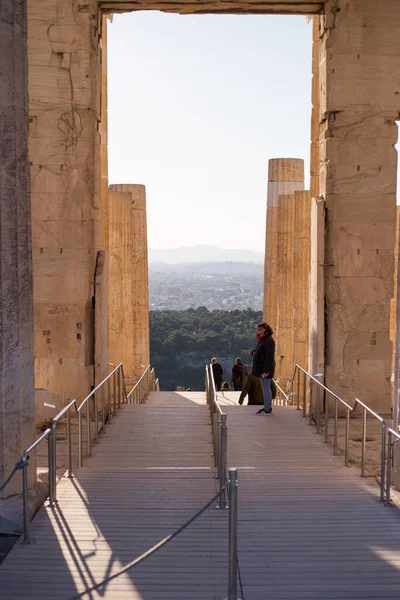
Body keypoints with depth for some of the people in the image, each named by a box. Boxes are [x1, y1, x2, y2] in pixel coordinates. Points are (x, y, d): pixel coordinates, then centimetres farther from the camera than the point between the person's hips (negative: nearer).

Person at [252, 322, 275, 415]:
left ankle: (267, 409, -1)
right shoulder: (262, 340, 14)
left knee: (266, 388, -6)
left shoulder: (268, 341, -18)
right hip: (262, 368, 11)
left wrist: (266, 371, -25)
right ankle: (267, 407, 25)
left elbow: (269, 357, -23)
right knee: (265, 388, 16)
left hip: (265, 369, -11)